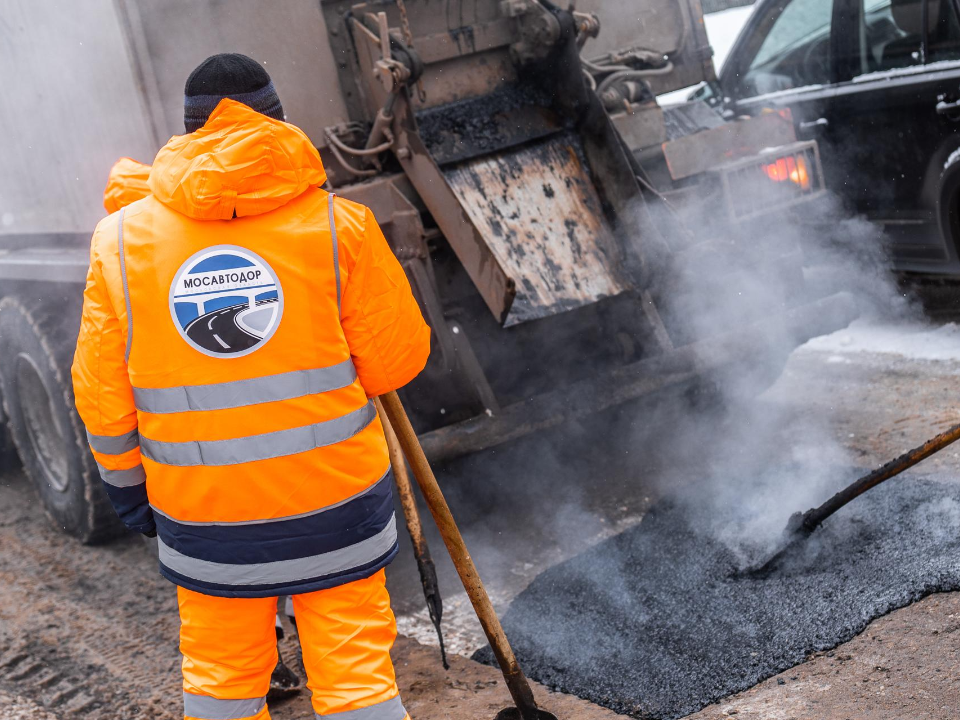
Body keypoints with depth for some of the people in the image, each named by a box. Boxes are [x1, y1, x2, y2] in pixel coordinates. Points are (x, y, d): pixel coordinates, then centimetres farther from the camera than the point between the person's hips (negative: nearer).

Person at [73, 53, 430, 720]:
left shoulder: (121, 240, -3)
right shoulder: (339, 225, -8)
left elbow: (102, 393, 2)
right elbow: (397, 360, -6)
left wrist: (126, 484, 17)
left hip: (201, 514, 2)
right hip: (336, 499, -1)